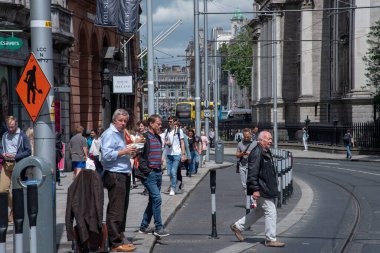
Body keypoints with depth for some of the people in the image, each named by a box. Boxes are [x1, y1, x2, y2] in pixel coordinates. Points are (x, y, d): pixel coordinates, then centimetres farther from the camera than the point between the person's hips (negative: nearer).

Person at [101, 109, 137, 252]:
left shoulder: (120, 134, 20)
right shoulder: (110, 134, -11)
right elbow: (107, 155, -21)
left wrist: (130, 152, 14)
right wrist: (124, 152, -19)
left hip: (123, 175, 10)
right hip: (114, 175, -10)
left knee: (122, 209, 14)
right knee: (116, 211, -8)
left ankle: (118, 237, 22)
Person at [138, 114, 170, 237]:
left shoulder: (158, 138, 17)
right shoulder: (145, 137, -10)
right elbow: (139, 156, -14)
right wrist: (145, 170, -16)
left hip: (158, 173, 9)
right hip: (149, 173, -9)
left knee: (153, 200, 11)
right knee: (157, 198, -13)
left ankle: (144, 226, 20)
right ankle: (158, 228, -8)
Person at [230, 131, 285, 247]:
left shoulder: (267, 152, 15)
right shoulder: (256, 153, -18)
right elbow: (253, 172, -22)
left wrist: (273, 188, 27)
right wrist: (255, 189, -25)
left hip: (267, 189, 11)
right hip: (262, 190, -11)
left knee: (259, 211, 20)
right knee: (271, 213, -6)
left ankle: (238, 226, 29)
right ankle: (271, 239, 3)